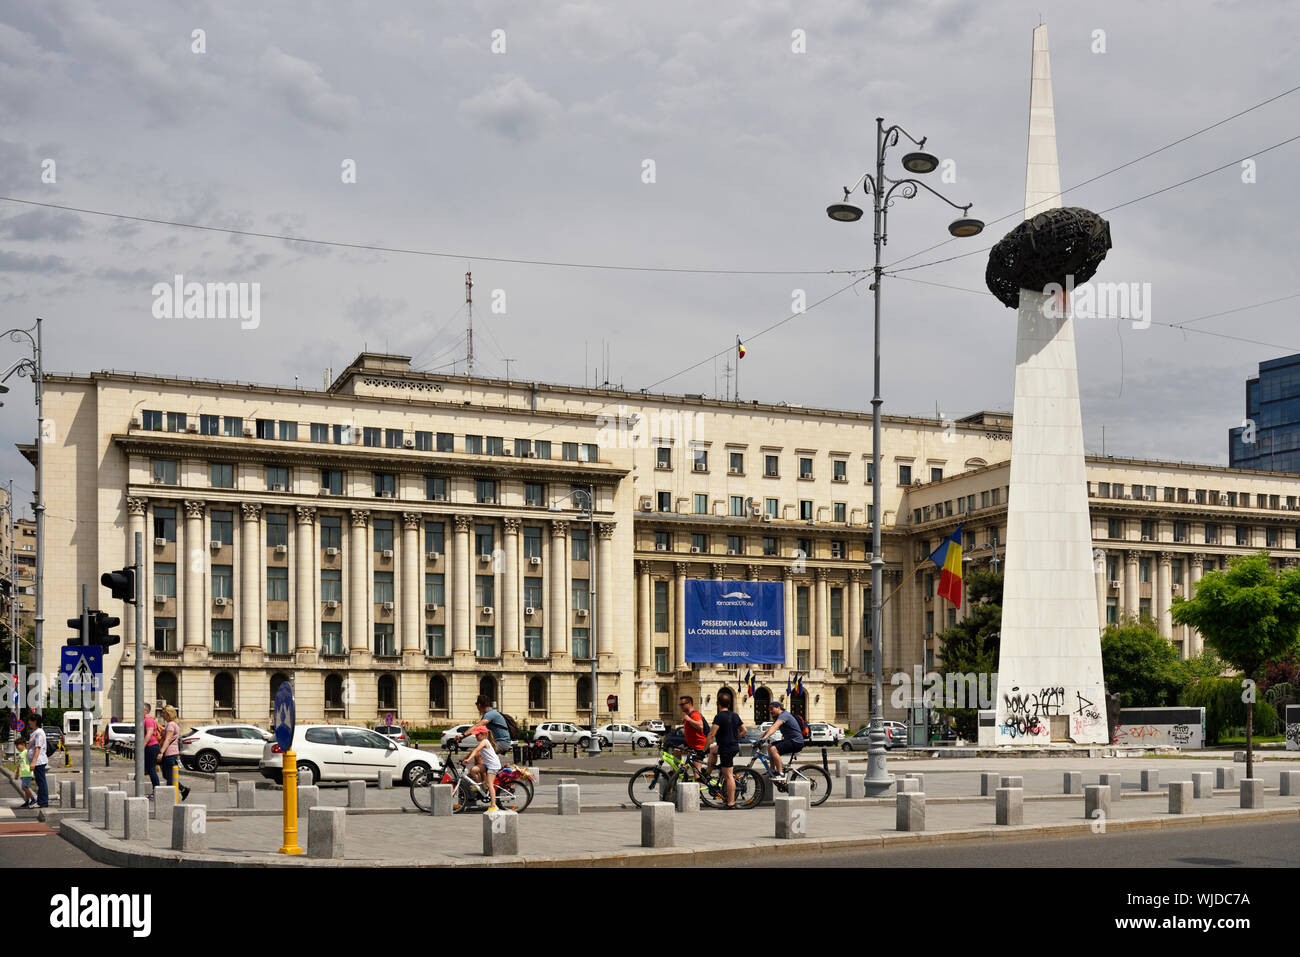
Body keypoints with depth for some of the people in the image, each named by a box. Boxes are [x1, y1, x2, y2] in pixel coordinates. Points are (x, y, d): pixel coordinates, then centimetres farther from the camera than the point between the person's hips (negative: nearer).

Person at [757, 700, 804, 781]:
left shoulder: (784, 715, -16)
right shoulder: (778, 718, 17)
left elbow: (775, 727, -32)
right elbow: (770, 729, 22)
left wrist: (765, 737, -43)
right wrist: (759, 738, 12)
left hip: (796, 742, -11)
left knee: (773, 749, -24)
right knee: (769, 746, 15)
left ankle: (781, 774, -24)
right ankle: (773, 771, 17)